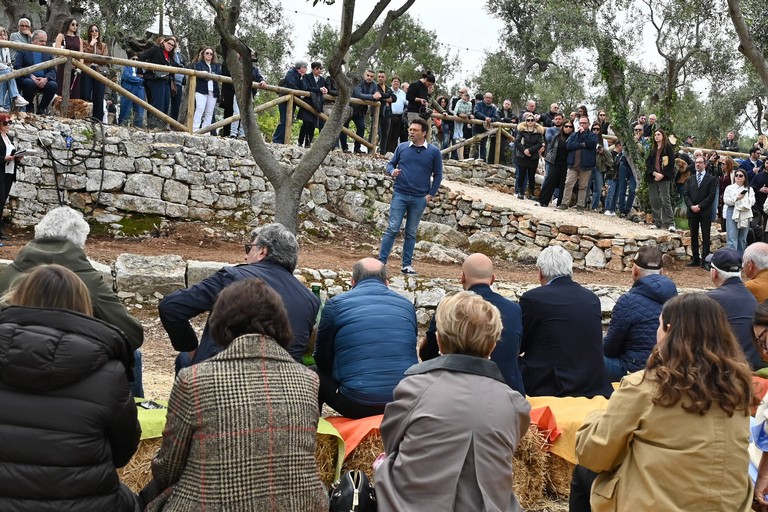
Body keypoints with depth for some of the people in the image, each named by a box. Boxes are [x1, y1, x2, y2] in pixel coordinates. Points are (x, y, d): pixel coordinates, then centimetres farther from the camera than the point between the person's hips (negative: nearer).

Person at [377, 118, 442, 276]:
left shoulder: (434, 152, 0)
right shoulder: (402, 147, 2)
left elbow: (438, 175, 6)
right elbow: (391, 164, 11)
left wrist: (431, 194, -1)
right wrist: (392, 171, -12)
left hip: (419, 199, 0)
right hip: (400, 195, 0)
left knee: (411, 233, 8)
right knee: (392, 229, -5)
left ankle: (406, 265, 15)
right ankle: (381, 261, -1)